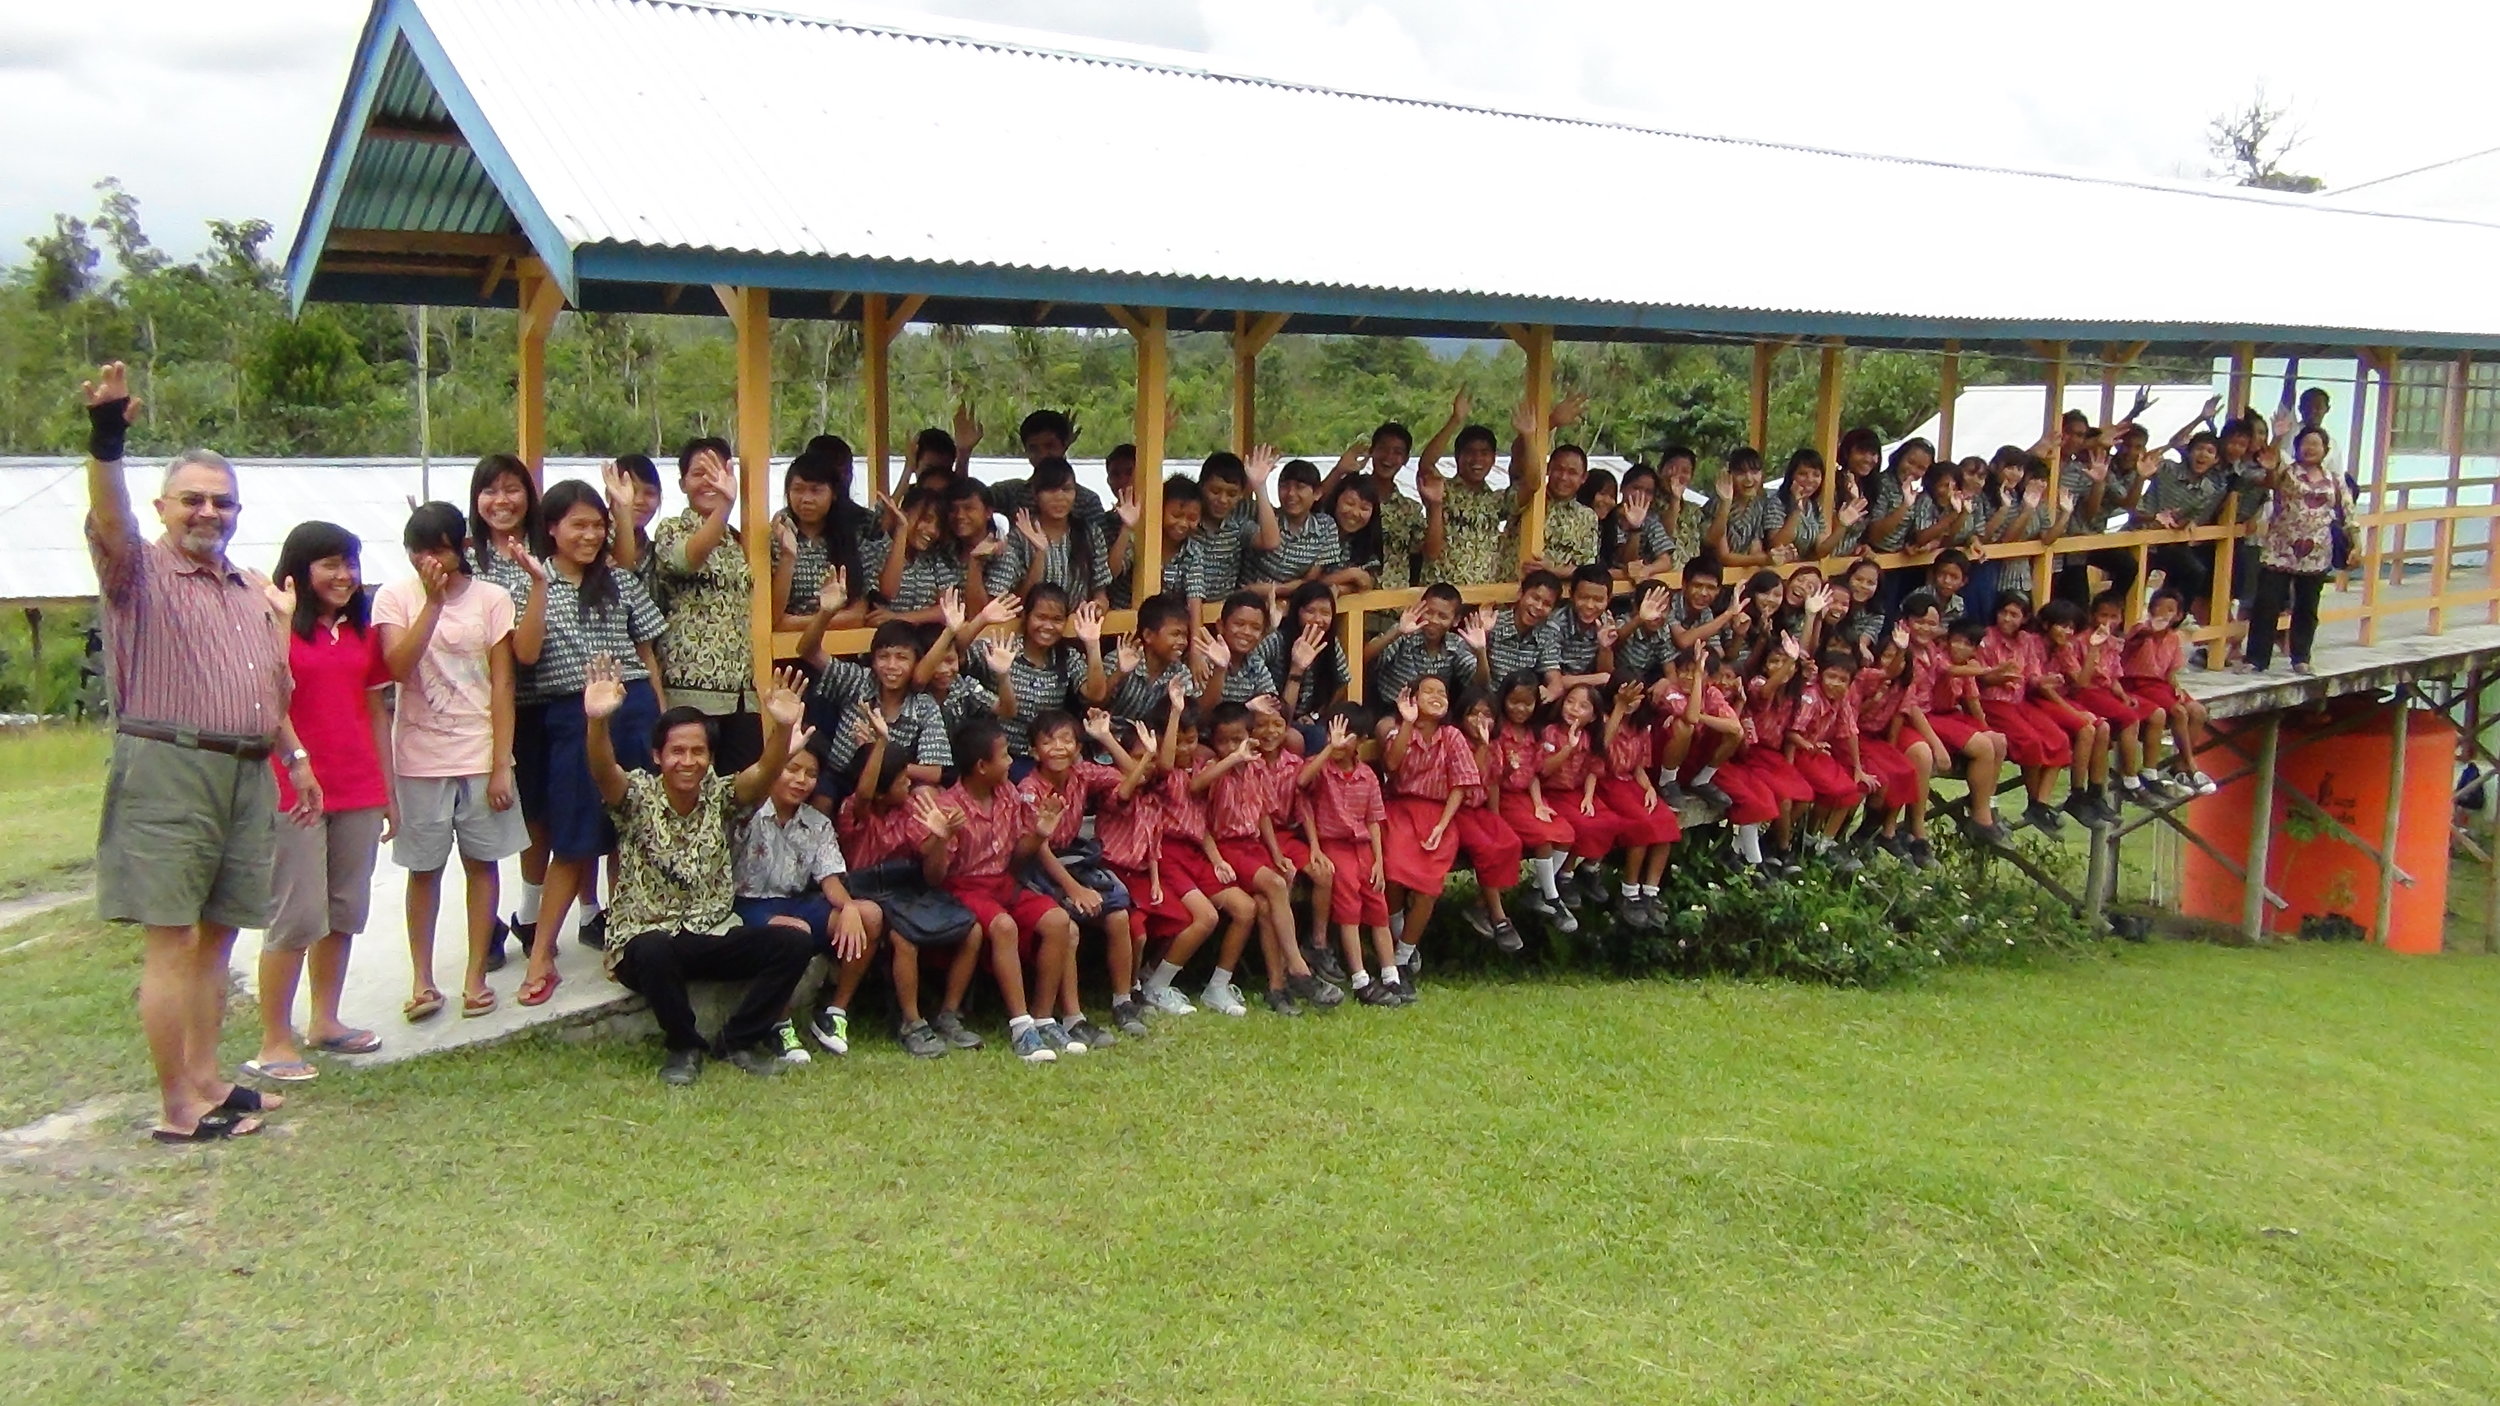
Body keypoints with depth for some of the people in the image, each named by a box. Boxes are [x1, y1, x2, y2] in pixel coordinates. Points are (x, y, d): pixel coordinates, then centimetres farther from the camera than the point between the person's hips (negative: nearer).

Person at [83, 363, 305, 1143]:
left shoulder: (249, 589, 19)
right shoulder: (139, 569, -1)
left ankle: (206, 1083, 19)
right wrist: (106, 442, -38)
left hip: (247, 775, 7)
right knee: (172, 939, -6)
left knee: (217, 934, 11)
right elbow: (107, 521, -23)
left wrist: (294, 755, 22)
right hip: (168, 769, -7)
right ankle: (176, 1108, -1)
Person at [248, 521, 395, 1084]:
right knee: (298, 919, -5)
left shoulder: (362, 632, 13)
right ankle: (274, 1042, 3)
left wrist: (388, 790, 14)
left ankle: (325, 1021, 24)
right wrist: (282, 620, -21)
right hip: (295, 793, -6)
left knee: (345, 912, 11)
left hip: (359, 793, 6)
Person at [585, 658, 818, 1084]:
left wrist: (783, 727, -43)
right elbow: (603, 771, -28)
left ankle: (739, 1040, 0)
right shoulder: (638, 798, -6)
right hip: (646, 937, -3)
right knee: (653, 951, -38)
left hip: (715, 935, 3)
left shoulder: (722, 798, 0)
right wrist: (596, 721, -51)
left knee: (795, 944, -19)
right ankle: (683, 1045, -10)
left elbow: (764, 773, -21)